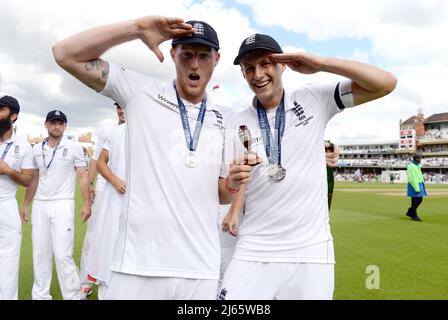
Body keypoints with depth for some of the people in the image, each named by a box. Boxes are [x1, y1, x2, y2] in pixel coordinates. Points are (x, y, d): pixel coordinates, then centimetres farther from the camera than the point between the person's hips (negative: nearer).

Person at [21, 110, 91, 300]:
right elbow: (33, 179, 17)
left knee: (63, 254, -9)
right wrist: (25, 205, 15)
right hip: (39, 205, 5)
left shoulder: (74, 147, -1)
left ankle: (72, 296, 1)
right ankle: (40, 296, 20)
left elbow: (83, 176, -2)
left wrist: (86, 204, -10)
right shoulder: (37, 149, 11)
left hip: (63, 205, -4)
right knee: (40, 253, 8)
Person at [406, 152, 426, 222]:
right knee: (415, 201, -2)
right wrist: (416, 189, -23)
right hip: (414, 185, -9)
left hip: (419, 184, 9)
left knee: (420, 199, 11)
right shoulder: (411, 166, -18)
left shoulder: (418, 165, 13)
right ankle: (414, 216, 9)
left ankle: (410, 212, 21)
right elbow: (412, 179, -22)